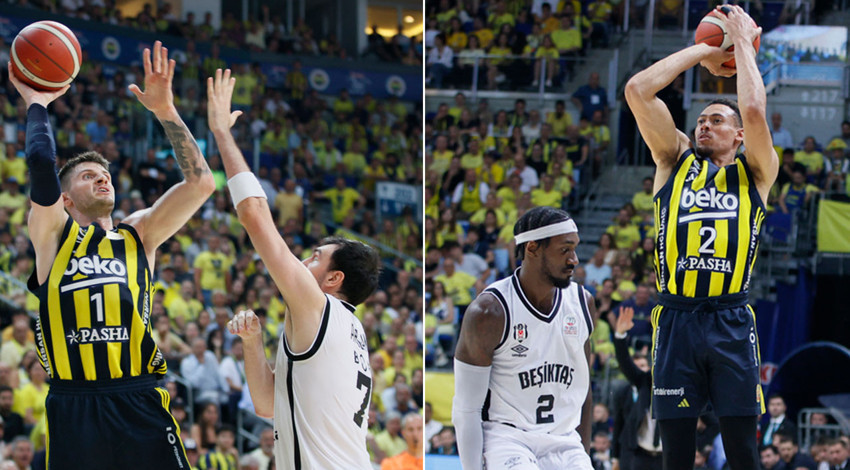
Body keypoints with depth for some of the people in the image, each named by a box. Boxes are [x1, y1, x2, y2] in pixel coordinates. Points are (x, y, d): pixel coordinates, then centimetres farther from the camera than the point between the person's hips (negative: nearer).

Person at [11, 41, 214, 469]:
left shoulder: (138, 235, 16)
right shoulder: (54, 235, 9)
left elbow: (200, 182, 6)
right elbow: (41, 162, -7)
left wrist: (164, 110, 3)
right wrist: (36, 104, 8)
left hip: (141, 405, 2)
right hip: (74, 406, -2)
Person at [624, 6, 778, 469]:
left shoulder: (755, 172, 10)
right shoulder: (675, 161, 15)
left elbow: (754, 111, -9)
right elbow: (637, 90, 5)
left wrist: (743, 42, 4)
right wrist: (703, 52, 12)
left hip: (731, 322, -1)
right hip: (676, 320, 1)